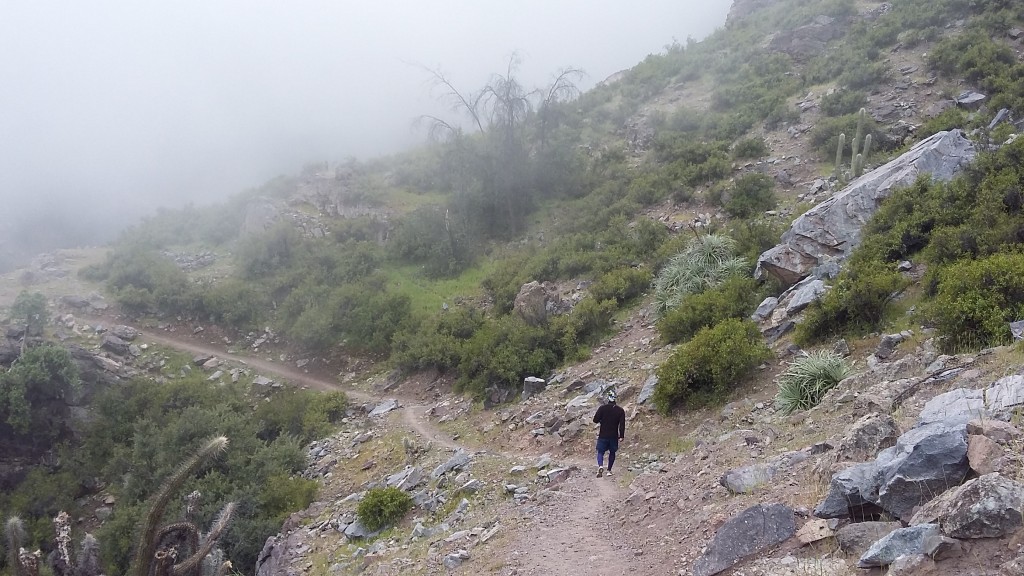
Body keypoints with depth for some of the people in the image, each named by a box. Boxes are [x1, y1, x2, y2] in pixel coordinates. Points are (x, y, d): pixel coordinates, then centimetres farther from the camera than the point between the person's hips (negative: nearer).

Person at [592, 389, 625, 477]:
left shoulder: (602, 408, -9)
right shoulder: (620, 410, -4)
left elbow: (595, 420, -8)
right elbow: (622, 424, -7)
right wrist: (621, 436, -2)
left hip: (603, 435, -1)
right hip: (614, 436, 1)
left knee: (600, 452, 5)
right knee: (612, 452, 19)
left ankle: (600, 466, -21)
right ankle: (609, 470, 19)